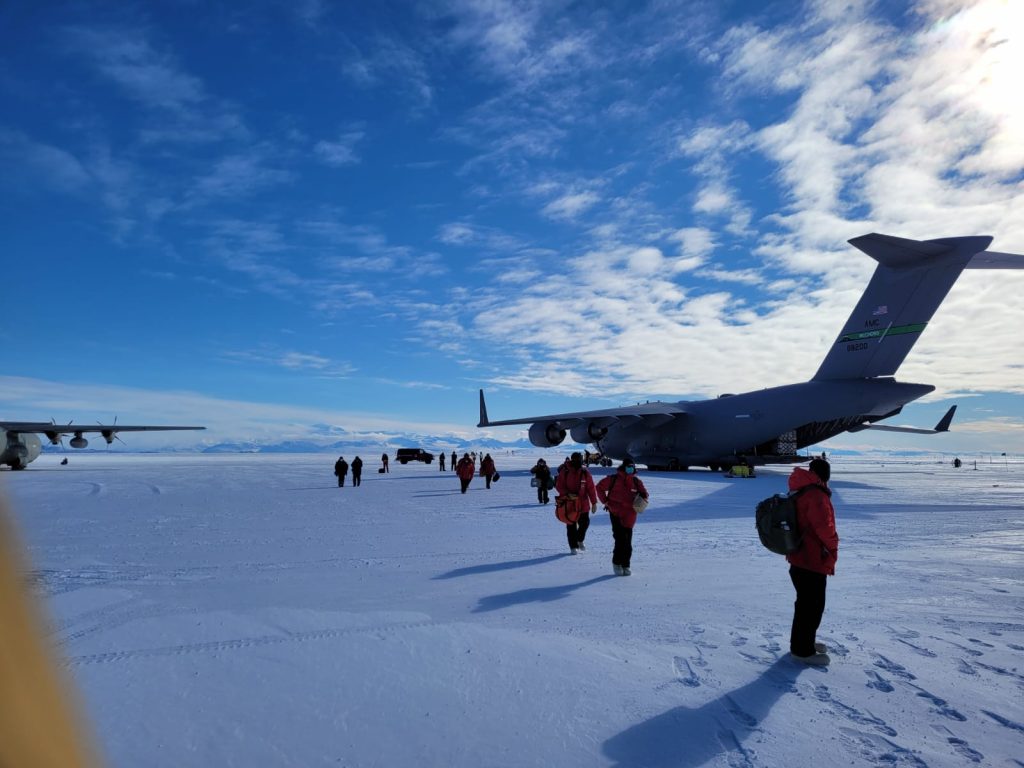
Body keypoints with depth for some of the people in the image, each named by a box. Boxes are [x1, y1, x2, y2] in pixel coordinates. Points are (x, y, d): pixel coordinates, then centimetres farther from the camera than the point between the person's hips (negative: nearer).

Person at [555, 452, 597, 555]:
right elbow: (558, 486, -5)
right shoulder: (565, 472, -8)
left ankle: (579, 540, 36)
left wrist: (594, 502, -1)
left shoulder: (585, 472, -3)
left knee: (584, 523, 8)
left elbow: (591, 488, 0)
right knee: (571, 525, 3)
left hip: (583, 504, 2)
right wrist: (568, 494, -21)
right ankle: (573, 546, 17)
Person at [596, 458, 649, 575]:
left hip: (629, 516, 3)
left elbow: (644, 493, 19)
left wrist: (643, 497, -4)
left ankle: (625, 565, 18)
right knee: (621, 539, -9)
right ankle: (616, 563, 8)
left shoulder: (636, 481, 7)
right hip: (616, 514, -3)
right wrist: (606, 502, 3)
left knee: (627, 542, 6)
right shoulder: (613, 479, -2)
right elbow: (600, 487, 7)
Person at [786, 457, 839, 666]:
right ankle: (803, 650, 12)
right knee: (813, 606, 2)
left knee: (806, 603, 22)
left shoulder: (800, 492, 11)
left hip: (800, 559, 10)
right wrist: (833, 546, -8)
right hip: (813, 561, -9)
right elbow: (824, 526, -27)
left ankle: (802, 642, 35)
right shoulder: (816, 495, -20)